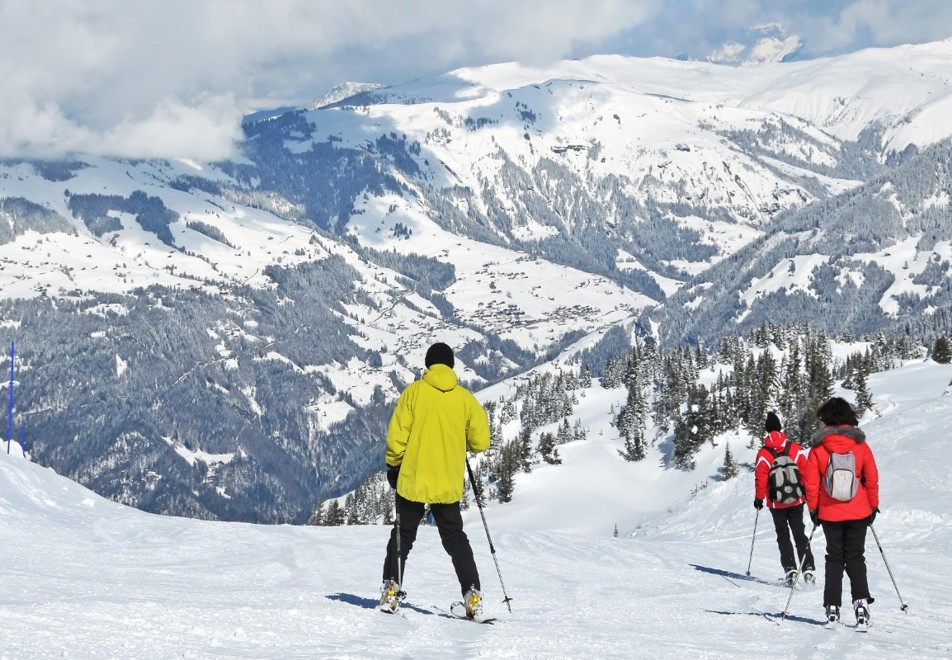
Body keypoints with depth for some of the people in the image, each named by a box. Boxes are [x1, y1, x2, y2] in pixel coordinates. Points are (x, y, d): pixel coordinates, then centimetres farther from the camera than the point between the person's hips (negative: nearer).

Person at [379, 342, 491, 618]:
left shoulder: (414, 392, -7)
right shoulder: (465, 398, -2)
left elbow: (397, 436, -9)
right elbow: (480, 442, 1)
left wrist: (393, 465, 5)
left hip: (413, 480, -1)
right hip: (448, 485, 1)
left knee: (403, 535, 14)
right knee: (455, 539, 12)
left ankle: (391, 588, 6)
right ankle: (472, 593, 2)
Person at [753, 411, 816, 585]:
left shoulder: (763, 454, -12)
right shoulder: (795, 449, -6)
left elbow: (761, 479, -10)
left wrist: (759, 499, 3)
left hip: (776, 504, -2)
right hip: (797, 501, 2)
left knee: (783, 535, 10)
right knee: (800, 534, 11)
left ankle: (790, 568, -3)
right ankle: (808, 568, 4)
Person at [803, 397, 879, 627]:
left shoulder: (818, 448, -7)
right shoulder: (860, 445, -5)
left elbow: (811, 482, -4)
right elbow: (872, 478, 0)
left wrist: (813, 508, 7)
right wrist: (873, 506, 11)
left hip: (830, 513, 0)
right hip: (858, 513, 0)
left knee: (834, 558, 10)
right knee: (856, 558, 9)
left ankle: (833, 607, 3)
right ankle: (861, 602, -7)